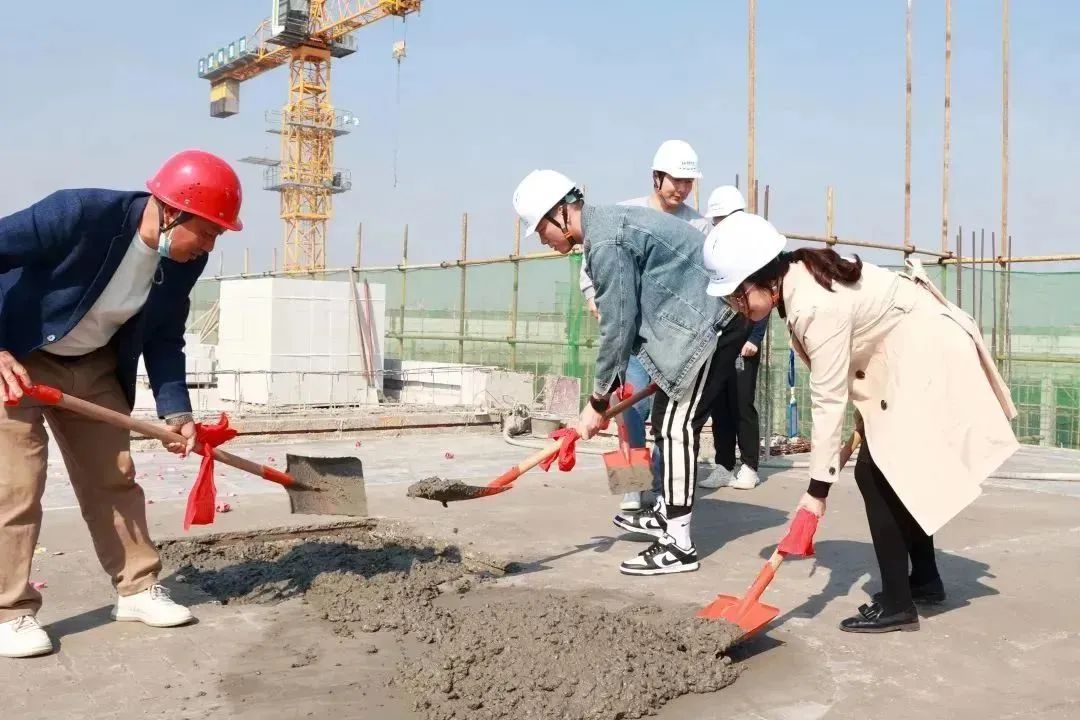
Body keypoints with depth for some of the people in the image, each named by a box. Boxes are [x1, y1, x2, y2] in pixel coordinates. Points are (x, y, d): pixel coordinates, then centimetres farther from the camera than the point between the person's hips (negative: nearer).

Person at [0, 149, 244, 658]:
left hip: (93, 365, 6)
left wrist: (175, 411, -11)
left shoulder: (185, 261, -12)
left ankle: (137, 588, 19)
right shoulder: (82, 213, -32)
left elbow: (164, 340, -1)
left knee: (113, 476, 8)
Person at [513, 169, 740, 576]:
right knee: (667, 421, 16)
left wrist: (597, 402, -10)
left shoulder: (606, 245, -21)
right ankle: (668, 515, 30)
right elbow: (627, 316, 12)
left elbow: (618, 327, -19)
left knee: (676, 423, -9)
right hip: (703, 312, 11)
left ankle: (678, 545, -3)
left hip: (706, 317, -11)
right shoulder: (607, 223, 11)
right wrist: (613, 384, 12)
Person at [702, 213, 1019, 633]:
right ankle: (925, 579, 30)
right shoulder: (798, 278, -3)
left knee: (876, 473, -11)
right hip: (908, 353, 10)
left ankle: (896, 605, -4)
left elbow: (828, 400, -27)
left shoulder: (817, 307, -30)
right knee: (896, 471, 15)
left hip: (926, 354, -10)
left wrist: (817, 488, -22)